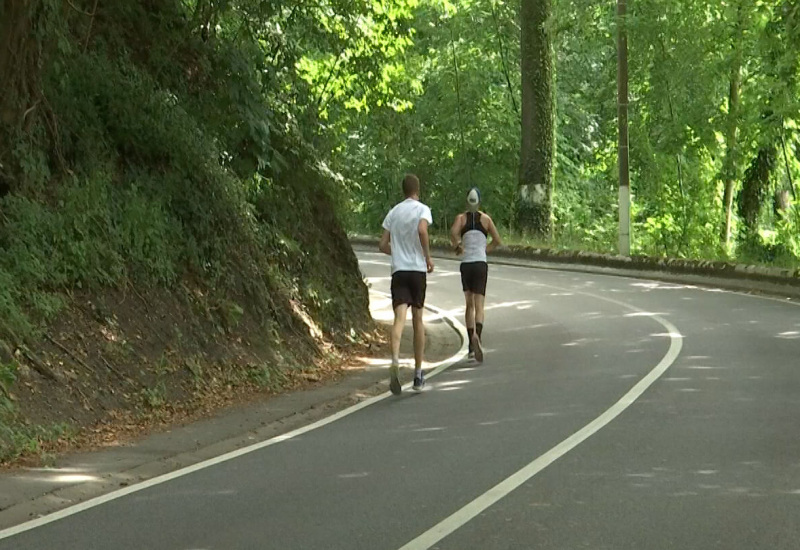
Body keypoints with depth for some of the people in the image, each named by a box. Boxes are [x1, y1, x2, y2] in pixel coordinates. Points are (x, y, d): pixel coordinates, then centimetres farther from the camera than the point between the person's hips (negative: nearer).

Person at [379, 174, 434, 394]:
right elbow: (422, 230, -21)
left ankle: (395, 360, -39)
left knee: (400, 317, -12)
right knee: (417, 320, 10)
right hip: (418, 269, -2)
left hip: (398, 270, 2)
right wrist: (428, 257, -9)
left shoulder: (393, 212, 12)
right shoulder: (422, 209, 0)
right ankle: (418, 374, 15)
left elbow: (383, 245, 11)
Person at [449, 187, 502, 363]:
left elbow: (453, 232, -17)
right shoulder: (485, 218, 4)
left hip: (465, 264, 1)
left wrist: (456, 246, 1)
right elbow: (497, 241, 4)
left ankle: (472, 346, 14)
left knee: (469, 305, 15)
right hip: (481, 264, -1)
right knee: (479, 306, -8)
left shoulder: (461, 218, 3)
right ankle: (477, 336, -35)